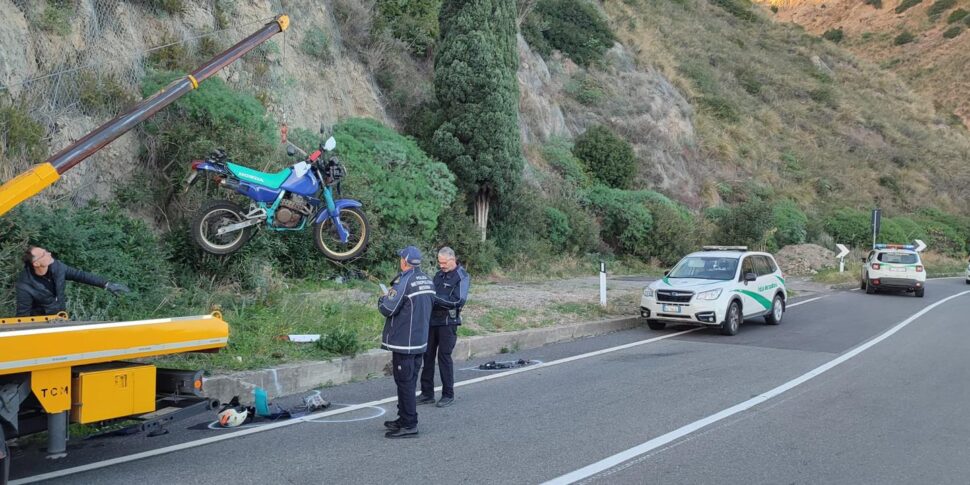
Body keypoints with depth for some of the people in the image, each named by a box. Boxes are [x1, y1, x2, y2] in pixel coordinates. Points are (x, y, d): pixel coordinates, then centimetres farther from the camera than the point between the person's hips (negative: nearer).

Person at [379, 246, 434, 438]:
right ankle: (404, 418, 27)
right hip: (420, 341, 8)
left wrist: (382, 299, 5)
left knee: (404, 382, -3)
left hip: (404, 342, -8)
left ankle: (409, 425, 0)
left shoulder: (404, 281, -18)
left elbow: (387, 309, -18)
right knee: (410, 381, 17)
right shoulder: (427, 281, 7)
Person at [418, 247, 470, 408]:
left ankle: (448, 395, 8)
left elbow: (459, 301, -16)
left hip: (448, 322, -6)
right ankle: (427, 393, 14)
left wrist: (436, 298, -20)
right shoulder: (439, 275, 15)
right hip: (432, 319, 6)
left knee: (444, 355, -4)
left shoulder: (462, 277, -6)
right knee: (428, 355, 6)